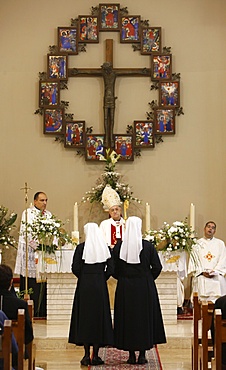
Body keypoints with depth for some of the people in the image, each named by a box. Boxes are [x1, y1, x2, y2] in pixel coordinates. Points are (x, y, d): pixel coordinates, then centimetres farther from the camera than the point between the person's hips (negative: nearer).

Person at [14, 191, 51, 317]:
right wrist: (38, 247, -19)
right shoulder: (28, 213, -2)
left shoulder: (49, 214, 16)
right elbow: (26, 233, -11)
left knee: (43, 285, 2)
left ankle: (42, 313, 7)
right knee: (30, 284, -5)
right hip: (30, 253, -5)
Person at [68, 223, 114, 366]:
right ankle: (95, 356, 8)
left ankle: (87, 355, 5)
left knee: (84, 317, 7)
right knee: (99, 317, 8)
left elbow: (75, 268, -8)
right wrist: (102, 278, 11)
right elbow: (110, 268, -2)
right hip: (100, 287, 1)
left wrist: (83, 277, 8)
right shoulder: (105, 248, 0)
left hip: (84, 286, -1)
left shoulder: (81, 247, -6)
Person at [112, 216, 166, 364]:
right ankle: (142, 355, 8)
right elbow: (157, 267, -4)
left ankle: (131, 355, 10)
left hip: (125, 288, 1)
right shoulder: (148, 246, -7)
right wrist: (148, 279, 11)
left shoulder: (119, 247, -5)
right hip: (145, 287, -1)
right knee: (145, 318, 8)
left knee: (127, 319, 8)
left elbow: (114, 269, -2)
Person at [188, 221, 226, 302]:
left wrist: (214, 271, -8)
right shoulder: (197, 244, 12)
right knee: (202, 300, -9)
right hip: (201, 278, -1)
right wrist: (202, 272, -8)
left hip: (217, 277, 1)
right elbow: (194, 260, 6)